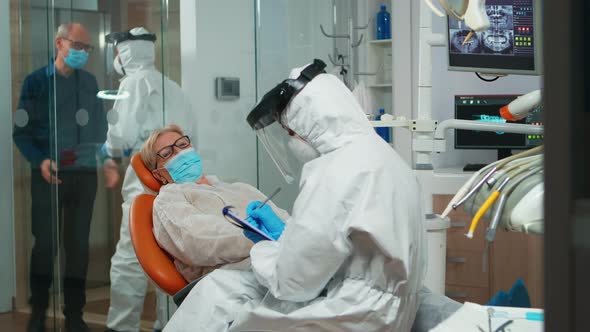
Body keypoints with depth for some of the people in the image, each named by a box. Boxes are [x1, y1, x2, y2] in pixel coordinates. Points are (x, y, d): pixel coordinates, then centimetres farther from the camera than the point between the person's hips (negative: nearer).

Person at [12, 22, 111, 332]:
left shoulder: (90, 82, 9)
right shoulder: (36, 81, -1)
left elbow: (101, 126, 11)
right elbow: (21, 131, -3)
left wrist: (91, 151, -9)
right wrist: (40, 161, -17)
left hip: (84, 173, 3)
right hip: (49, 174, -3)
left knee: (78, 244, 6)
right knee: (45, 243, 1)